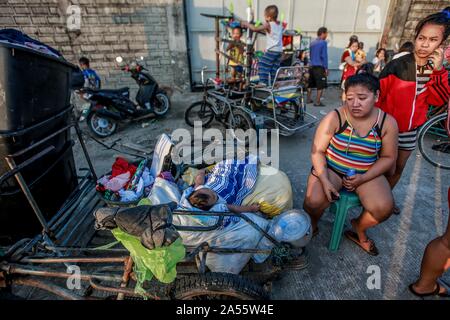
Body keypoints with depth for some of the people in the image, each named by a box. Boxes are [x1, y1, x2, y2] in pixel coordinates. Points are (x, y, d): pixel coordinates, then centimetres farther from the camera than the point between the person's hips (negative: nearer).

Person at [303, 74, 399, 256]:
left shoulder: (388, 123, -7)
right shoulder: (334, 118, -15)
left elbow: (388, 157, 1)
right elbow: (317, 151, -13)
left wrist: (363, 178, -14)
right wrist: (324, 180, -25)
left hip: (367, 173, 3)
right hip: (330, 169, -2)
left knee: (384, 209, -20)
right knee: (313, 202, -26)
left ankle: (358, 227, 16)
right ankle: (312, 224, 14)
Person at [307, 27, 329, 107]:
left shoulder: (312, 43, 13)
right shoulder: (323, 42, -8)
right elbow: (324, 56, -11)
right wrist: (326, 68, -8)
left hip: (312, 66, 7)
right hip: (320, 67, -7)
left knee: (310, 84, 16)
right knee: (320, 85, -2)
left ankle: (308, 99, 23)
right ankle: (317, 102, -3)